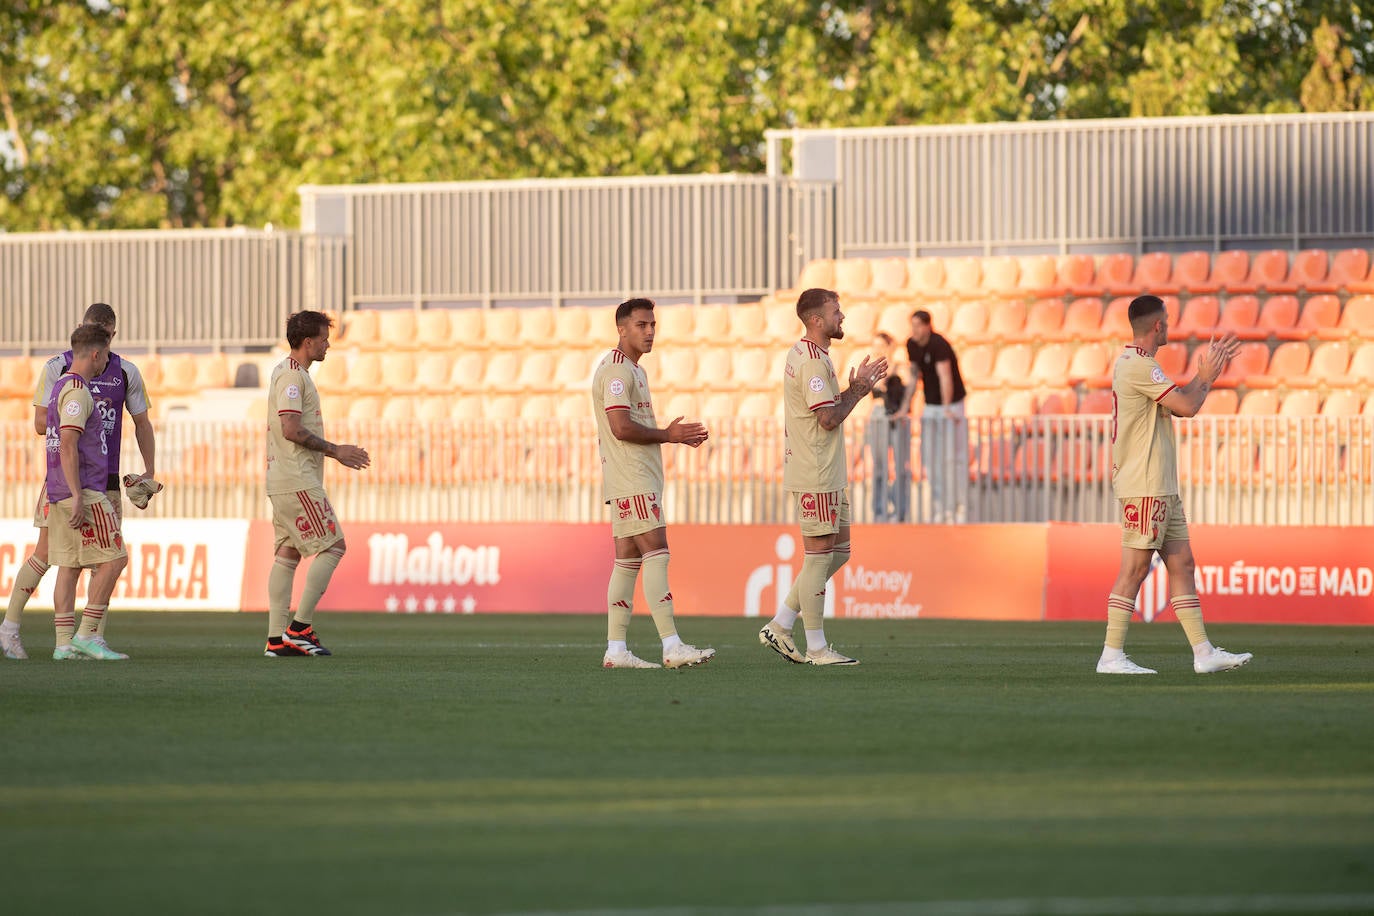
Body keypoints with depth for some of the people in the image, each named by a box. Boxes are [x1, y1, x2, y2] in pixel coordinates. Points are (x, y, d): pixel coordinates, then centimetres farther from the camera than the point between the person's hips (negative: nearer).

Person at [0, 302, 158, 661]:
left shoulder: (126, 373, 8)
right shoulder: (57, 368, -1)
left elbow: (142, 425, 16)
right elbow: (41, 423, -3)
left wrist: (149, 473, 8)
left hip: (106, 479, 3)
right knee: (46, 554, -6)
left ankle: (96, 638, 4)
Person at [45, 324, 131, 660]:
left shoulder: (62, 386, 18)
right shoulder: (77, 391, -13)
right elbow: (67, 446, -21)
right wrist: (78, 497, -23)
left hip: (59, 493, 10)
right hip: (83, 492, -10)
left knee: (69, 565, 6)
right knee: (114, 559, -7)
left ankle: (64, 642, 3)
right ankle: (87, 634, -9)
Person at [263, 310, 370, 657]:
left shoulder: (292, 374, 19)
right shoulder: (291, 375, -13)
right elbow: (291, 430, -21)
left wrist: (335, 453, 20)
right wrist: (335, 450, -15)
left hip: (285, 481, 11)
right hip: (297, 481, -11)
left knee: (288, 553, 8)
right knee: (333, 545, -9)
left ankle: (277, 638, 6)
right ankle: (299, 627, -9)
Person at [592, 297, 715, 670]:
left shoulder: (634, 371, 21)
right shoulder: (616, 370, -12)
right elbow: (621, 428, -20)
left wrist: (676, 436, 9)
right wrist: (668, 435, -10)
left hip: (640, 479, 11)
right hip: (631, 482, -11)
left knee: (628, 562, 8)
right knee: (656, 554, -14)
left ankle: (616, 650, 8)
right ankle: (672, 646, -19)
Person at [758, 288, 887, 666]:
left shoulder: (802, 355, 16)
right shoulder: (813, 362, -17)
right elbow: (828, 418, -21)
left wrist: (857, 386, 10)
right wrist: (858, 390, -8)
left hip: (827, 475, 11)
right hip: (815, 475, -11)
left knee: (838, 551, 14)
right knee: (820, 556, -5)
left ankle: (779, 626, 15)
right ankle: (816, 648, 1)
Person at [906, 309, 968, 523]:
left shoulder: (938, 345, -20)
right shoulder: (912, 344, 3)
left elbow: (945, 376, -28)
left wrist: (946, 409, -36)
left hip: (951, 405, -7)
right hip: (930, 405, 7)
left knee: (952, 456, -8)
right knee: (930, 457, 3)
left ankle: (956, 507, -3)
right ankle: (939, 507, 10)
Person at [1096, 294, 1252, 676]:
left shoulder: (1132, 363, 17)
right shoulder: (1140, 366, -15)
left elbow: (1179, 403, 24)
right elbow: (1188, 406, -17)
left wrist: (1209, 370, 21)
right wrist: (1206, 376, 1)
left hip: (1161, 487, 10)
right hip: (1144, 487, -10)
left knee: (1181, 564, 8)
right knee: (1135, 568, -8)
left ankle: (1203, 652, 7)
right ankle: (1111, 655, -6)